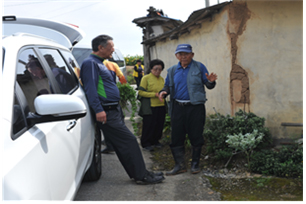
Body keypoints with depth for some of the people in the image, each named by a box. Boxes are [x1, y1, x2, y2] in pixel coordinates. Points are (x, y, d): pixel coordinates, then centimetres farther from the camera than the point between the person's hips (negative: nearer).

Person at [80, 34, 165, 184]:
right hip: (107, 112, -10)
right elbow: (91, 88, -20)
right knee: (129, 141, -8)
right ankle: (141, 176, 0)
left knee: (122, 144, 12)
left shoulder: (99, 63, 21)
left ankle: (139, 173, 19)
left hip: (114, 110, 10)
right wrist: (98, 110, -27)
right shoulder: (90, 63, -11)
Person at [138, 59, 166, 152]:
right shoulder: (146, 78, -6)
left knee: (159, 125, 10)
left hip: (161, 106, 6)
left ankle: (155, 141, 27)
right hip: (150, 107, -6)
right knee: (149, 125, -1)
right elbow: (140, 92, -11)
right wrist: (154, 94, -17)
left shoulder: (162, 79, 12)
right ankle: (146, 143, 12)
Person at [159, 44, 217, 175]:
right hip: (178, 107, 3)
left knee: (195, 136, 3)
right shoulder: (172, 70, 12)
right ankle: (180, 165, 15)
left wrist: (211, 81, -21)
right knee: (176, 136, 3)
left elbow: (208, 85, 2)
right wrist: (163, 92, -3)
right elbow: (168, 86, 18)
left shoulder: (199, 67, 3)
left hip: (195, 107, -3)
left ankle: (195, 164, 19)